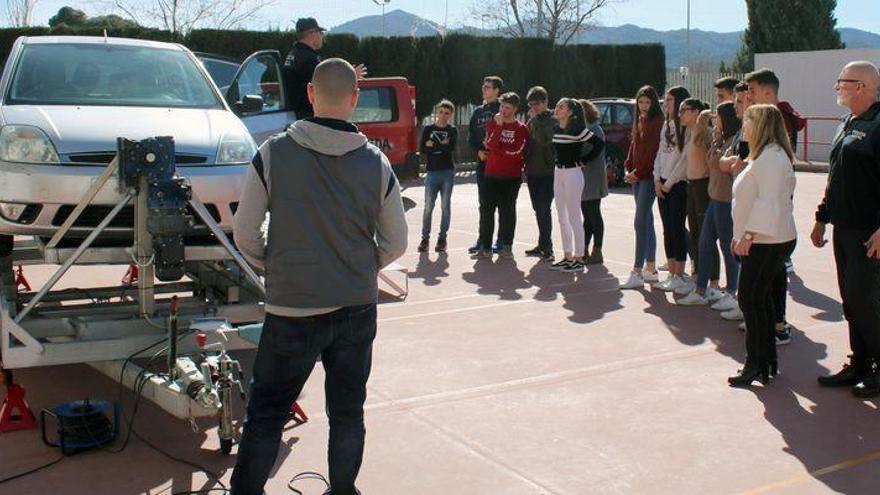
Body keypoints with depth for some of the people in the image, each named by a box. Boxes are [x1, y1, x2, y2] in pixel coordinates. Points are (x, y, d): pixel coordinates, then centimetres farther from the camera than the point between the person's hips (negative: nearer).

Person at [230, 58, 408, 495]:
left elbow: (245, 236, -6)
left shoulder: (273, 153, -10)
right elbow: (395, 243, 3)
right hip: (357, 310, 3)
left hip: (292, 310, -2)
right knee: (348, 411, 16)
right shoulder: (376, 163, -5)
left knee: (265, 414, 9)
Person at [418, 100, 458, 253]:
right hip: (432, 172, 0)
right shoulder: (428, 129, 8)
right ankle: (425, 238, 4)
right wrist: (441, 147, -10)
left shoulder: (452, 130, 5)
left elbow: (451, 148, -12)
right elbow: (422, 149, -2)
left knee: (445, 206, 3)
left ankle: (442, 238, 11)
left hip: (448, 172, 0)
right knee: (428, 206, -3)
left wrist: (433, 145, -10)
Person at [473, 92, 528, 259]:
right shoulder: (493, 123, 8)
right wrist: (499, 125, -13)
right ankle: (485, 247, 4)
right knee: (486, 210, 0)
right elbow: (491, 145, -8)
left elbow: (517, 152, -11)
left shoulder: (521, 129, 0)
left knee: (507, 211, 2)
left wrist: (497, 149, -3)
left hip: (512, 178, -2)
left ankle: (507, 247, 9)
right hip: (491, 175, 3)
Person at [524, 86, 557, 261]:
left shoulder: (552, 120, -7)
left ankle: (546, 247, -9)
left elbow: (545, 139, -24)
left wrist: (535, 120, -17)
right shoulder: (532, 120, 15)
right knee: (538, 210, 12)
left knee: (543, 209, -12)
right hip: (533, 172, 7)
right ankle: (543, 245, 20)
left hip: (547, 172, -7)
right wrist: (526, 167, 14)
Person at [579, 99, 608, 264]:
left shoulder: (595, 129, -10)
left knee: (594, 216, -4)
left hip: (592, 180, -9)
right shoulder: (582, 129, 18)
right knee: (587, 216, 12)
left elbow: (597, 148, -20)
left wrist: (581, 161, -24)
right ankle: (585, 250, 18)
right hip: (583, 178, 9)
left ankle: (597, 252, 0)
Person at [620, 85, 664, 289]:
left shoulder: (657, 122, -10)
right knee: (647, 222, 13)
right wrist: (629, 167, 8)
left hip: (649, 176, -9)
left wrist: (639, 172, -14)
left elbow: (653, 150, -15)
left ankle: (637, 273, -11)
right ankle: (651, 269, 20)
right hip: (637, 176, 9)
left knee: (640, 223, -12)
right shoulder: (638, 121, 16)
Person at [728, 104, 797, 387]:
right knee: (760, 299, 13)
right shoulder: (762, 155, 19)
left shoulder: (772, 156, -16)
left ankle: (757, 365, 0)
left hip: (768, 243, -11)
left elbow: (769, 201, -24)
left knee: (751, 299, -7)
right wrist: (742, 235, 21)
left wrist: (750, 234, -25)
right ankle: (766, 363, 21)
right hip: (760, 240, 11)